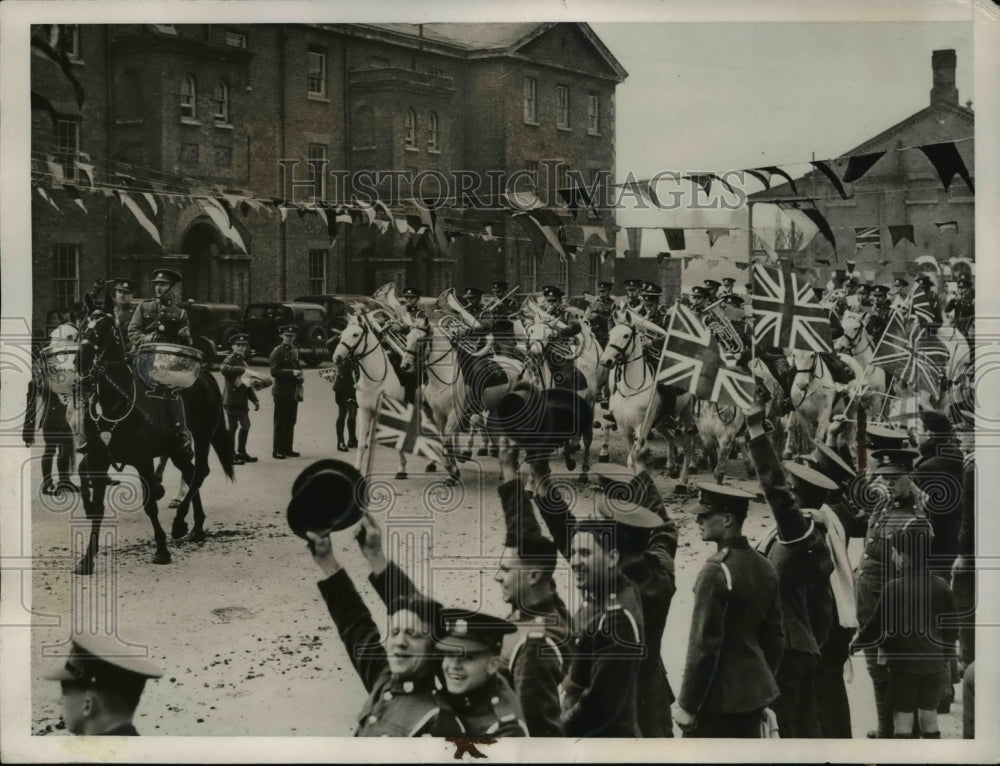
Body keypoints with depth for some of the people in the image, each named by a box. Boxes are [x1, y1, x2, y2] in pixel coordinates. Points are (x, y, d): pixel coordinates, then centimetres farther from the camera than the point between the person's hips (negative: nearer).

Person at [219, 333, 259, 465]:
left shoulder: (243, 362, 22)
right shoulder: (230, 360, -6)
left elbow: (247, 384, 27)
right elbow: (223, 369, -32)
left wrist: (255, 400, 22)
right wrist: (242, 370, -33)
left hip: (242, 400, 9)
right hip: (231, 399, -9)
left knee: (245, 425, 14)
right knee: (233, 427, -8)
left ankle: (241, 453, 25)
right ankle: (230, 455, -3)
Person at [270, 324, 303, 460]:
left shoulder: (295, 351, 16)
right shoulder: (277, 352, -8)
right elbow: (274, 372, -16)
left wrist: (299, 376, 9)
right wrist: (292, 372, -23)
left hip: (293, 392, 7)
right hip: (282, 391, -7)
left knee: (291, 422, 10)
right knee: (280, 422, -4)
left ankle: (287, 448, 17)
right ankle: (277, 450, 1)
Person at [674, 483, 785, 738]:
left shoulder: (716, 571, -19)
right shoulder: (765, 567, 6)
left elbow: (703, 643, -19)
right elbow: (774, 636, 13)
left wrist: (687, 705, -13)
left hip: (718, 697, -8)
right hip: (755, 692, 8)